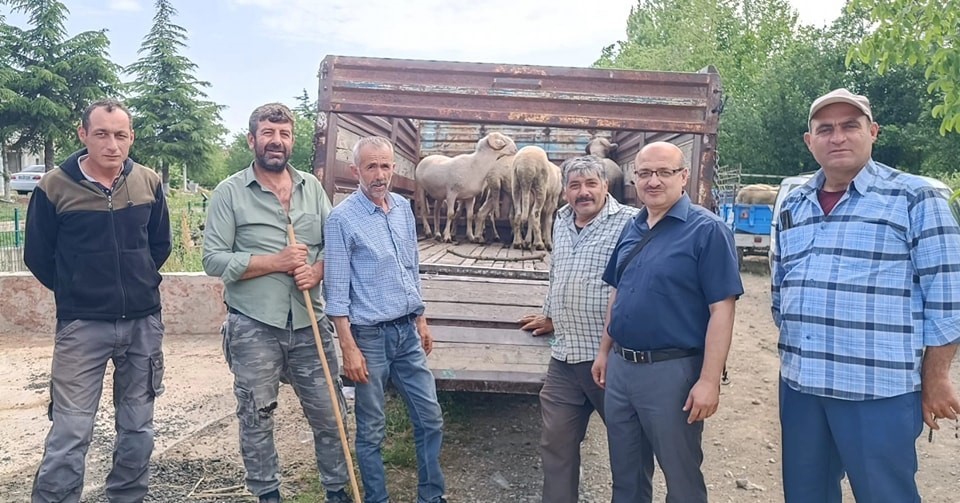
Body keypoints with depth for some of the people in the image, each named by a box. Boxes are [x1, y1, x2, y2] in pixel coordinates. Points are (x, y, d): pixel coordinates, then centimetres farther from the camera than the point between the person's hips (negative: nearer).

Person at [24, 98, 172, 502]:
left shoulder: (149, 183, 0)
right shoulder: (54, 187, -8)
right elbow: (37, 255, 3)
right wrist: (75, 292, 11)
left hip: (144, 322, 3)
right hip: (82, 326, -3)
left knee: (138, 427, 12)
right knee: (70, 433, -2)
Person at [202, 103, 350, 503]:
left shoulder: (312, 187, 8)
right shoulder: (229, 193, -4)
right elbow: (214, 259, -10)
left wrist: (317, 271, -11)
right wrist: (277, 262, -17)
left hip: (309, 323, 3)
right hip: (254, 328, -3)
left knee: (329, 414, 10)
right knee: (256, 418, 11)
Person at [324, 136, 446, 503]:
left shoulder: (403, 208, 7)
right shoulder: (342, 218, -12)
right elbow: (337, 290, -12)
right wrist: (349, 348, -15)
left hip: (408, 331, 6)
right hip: (370, 335, -6)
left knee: (430, 418, 11)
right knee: (372, 430, 8)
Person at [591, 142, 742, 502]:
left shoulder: (707, 230, -12)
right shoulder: (632, 229, 9)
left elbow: (722, 309, -16)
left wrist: (709, 381, -20)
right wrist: (605, 351, 15)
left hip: (672, 371, -6)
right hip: (620, 367, 7)